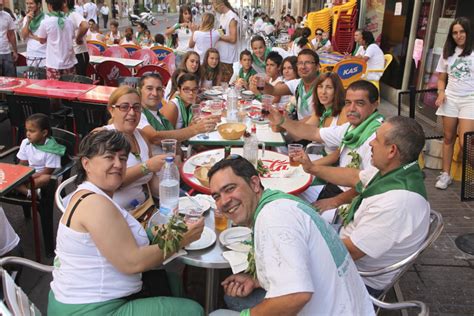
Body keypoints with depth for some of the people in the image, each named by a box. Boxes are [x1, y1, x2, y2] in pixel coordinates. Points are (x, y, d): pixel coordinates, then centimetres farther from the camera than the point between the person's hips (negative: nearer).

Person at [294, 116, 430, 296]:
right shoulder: (394, 170, -7)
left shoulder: (398, 201, -37)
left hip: (362, 280, -9)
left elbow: (349, 251, -31)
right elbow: (354, 177, 13)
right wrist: (312, 169, 14)